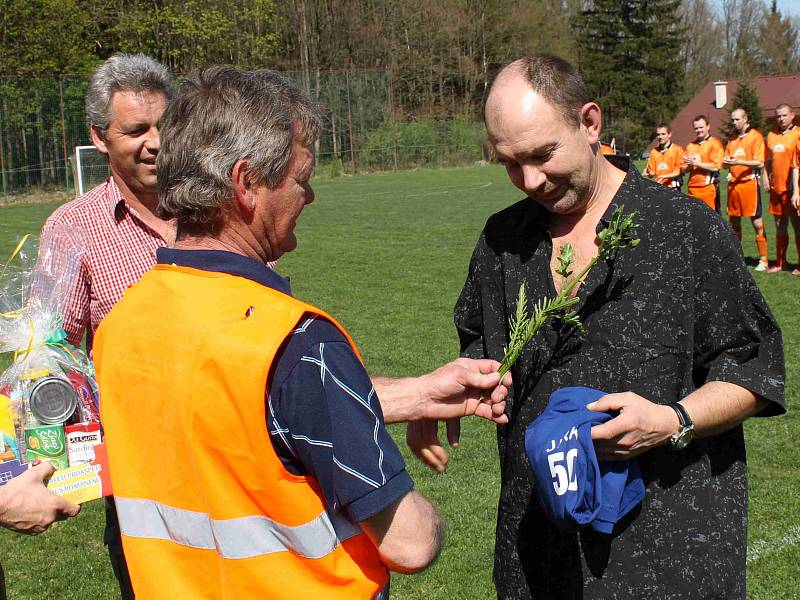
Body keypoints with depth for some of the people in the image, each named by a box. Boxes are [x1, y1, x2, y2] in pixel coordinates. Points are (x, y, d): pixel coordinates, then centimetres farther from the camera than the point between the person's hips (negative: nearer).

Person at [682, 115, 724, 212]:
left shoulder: (714, 144, -2)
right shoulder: (690, 146, 18)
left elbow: (715, 167, -13)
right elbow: (683, 169, 17)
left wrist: (695, 162, -12)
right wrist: (689, 165, -5)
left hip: (708, 188, -6)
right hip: (692, 189, 6)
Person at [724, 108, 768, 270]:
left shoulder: (755, 136, -2)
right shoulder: (732, 140, 17)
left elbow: (759, 162, -10)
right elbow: (725, 162, 17)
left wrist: (738, 162, -21)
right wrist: (726, 161, -6)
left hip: (749, 182, -6)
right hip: (733, 184, 6)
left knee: (757, 223, -6)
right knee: (734, 223, 9)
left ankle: (763, 260, -2)